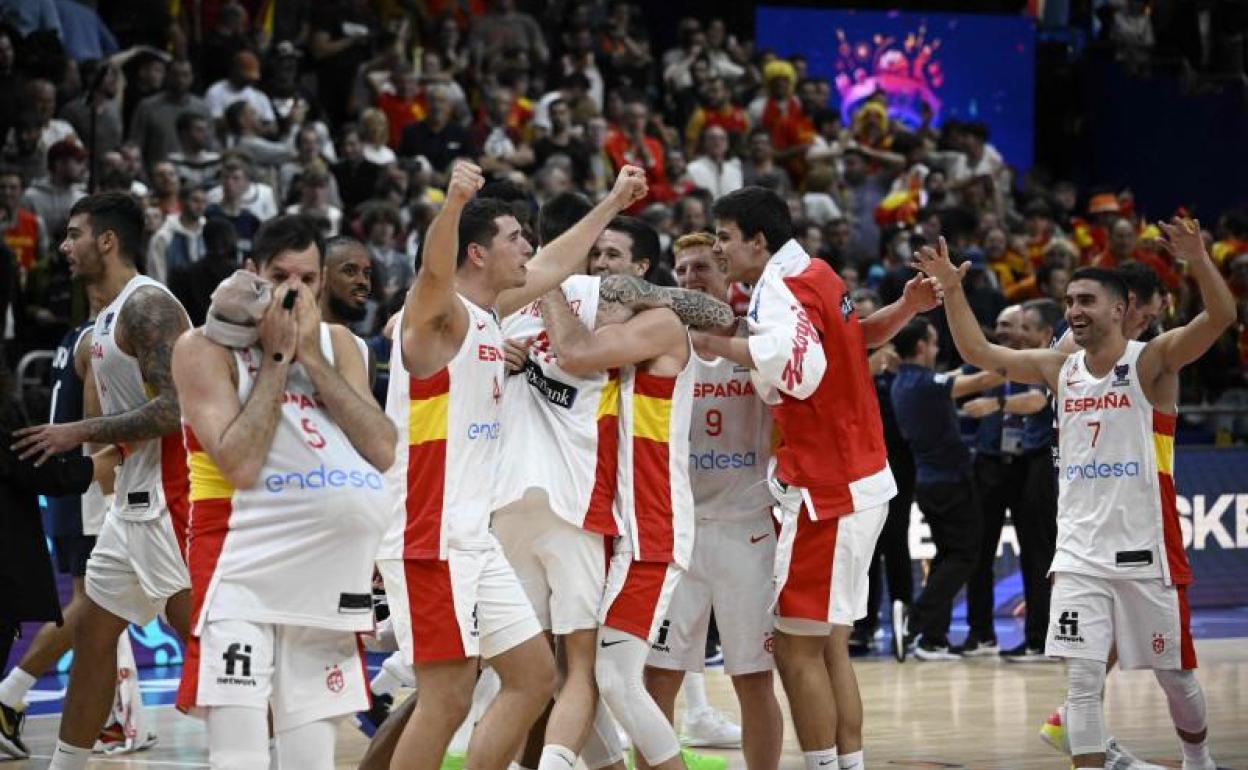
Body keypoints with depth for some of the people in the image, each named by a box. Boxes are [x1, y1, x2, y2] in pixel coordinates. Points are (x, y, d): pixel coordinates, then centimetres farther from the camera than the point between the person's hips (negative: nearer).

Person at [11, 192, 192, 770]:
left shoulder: (147, 305, -15)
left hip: (168, 499, -11)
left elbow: (173, 410, -24)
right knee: (92, 634, 15)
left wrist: (82, 432, -19)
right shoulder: (110, 315, 16)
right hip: (134, 500, 11)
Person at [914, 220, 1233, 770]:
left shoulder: (1151, 362, -8)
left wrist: (1199, 261, -40)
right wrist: (952, 290, -2)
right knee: (1081, 678, -6)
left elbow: (1221, 317, -22)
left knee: (1175, 674, 11)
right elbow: (978, 352, 11)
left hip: (1146, 551, -3)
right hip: (1079, 555, 3)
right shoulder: (1060, 369, 7)